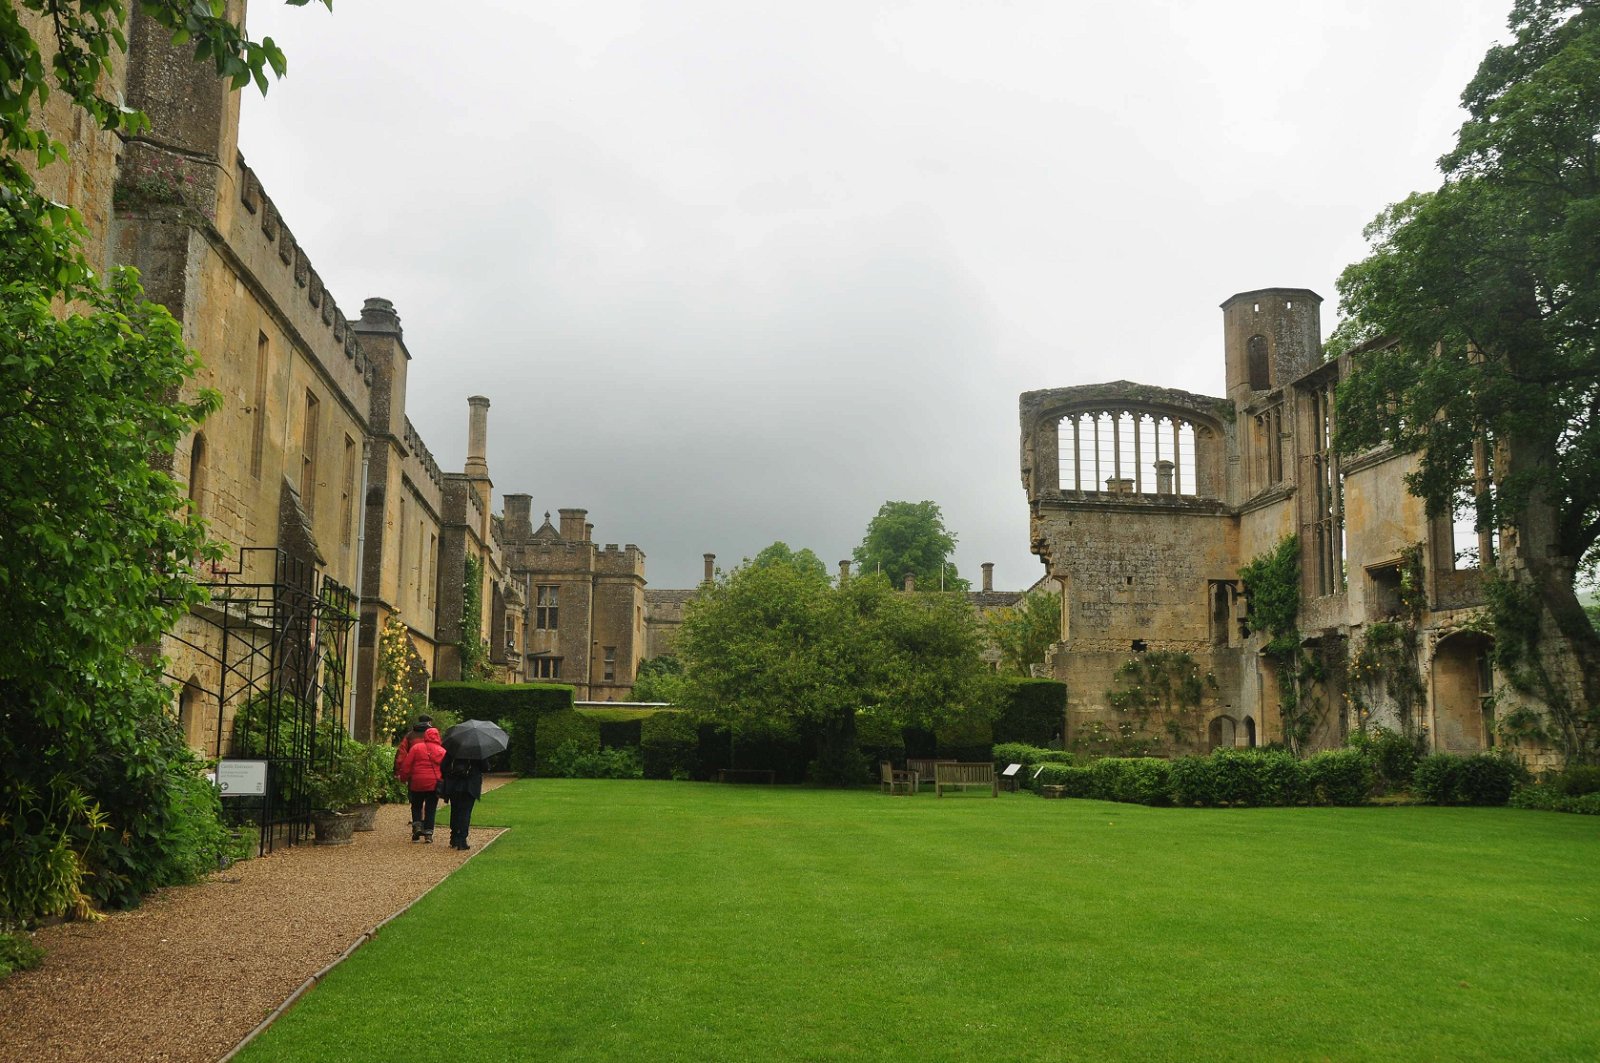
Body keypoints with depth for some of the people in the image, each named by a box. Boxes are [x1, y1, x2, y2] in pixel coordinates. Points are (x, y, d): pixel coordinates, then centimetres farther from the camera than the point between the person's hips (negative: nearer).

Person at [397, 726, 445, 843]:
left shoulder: (416, 748, -2)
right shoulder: (442, 751, 2)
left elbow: (406, 765, -2)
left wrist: (404, 778, 9)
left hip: (417, 782, -1)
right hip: (434, 784, 1)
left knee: (416, 806, 17)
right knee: (430, 809, 7)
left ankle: (417, 825, -3)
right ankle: (428, 833, 2)